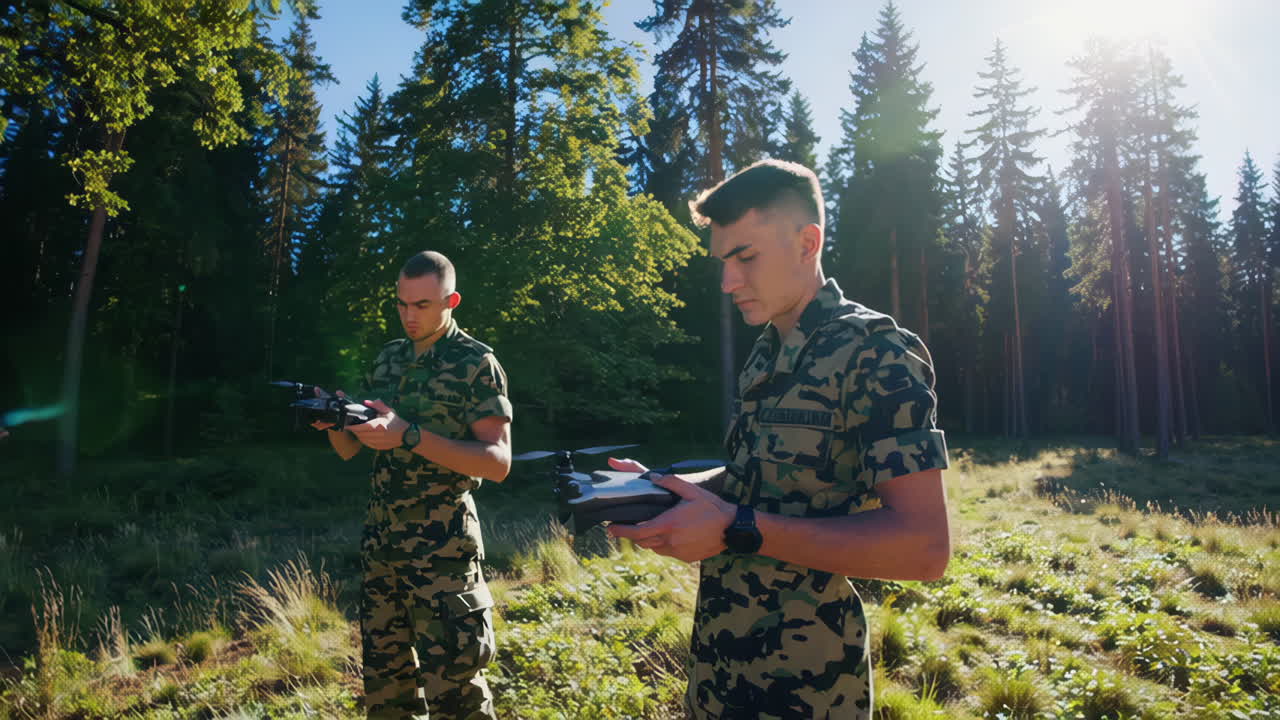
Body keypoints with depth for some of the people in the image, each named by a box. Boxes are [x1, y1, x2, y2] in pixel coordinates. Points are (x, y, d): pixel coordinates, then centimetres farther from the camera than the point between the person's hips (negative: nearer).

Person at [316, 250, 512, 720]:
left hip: (441, 543, -6)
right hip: (379, 538, 6)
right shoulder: (388, 360, 9)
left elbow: (497, 461, -17)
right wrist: (333, 420, -11)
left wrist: (409, 436, -26)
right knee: (383, 677, 16)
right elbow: (349, 449, 12)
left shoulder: (476, 364, -9)